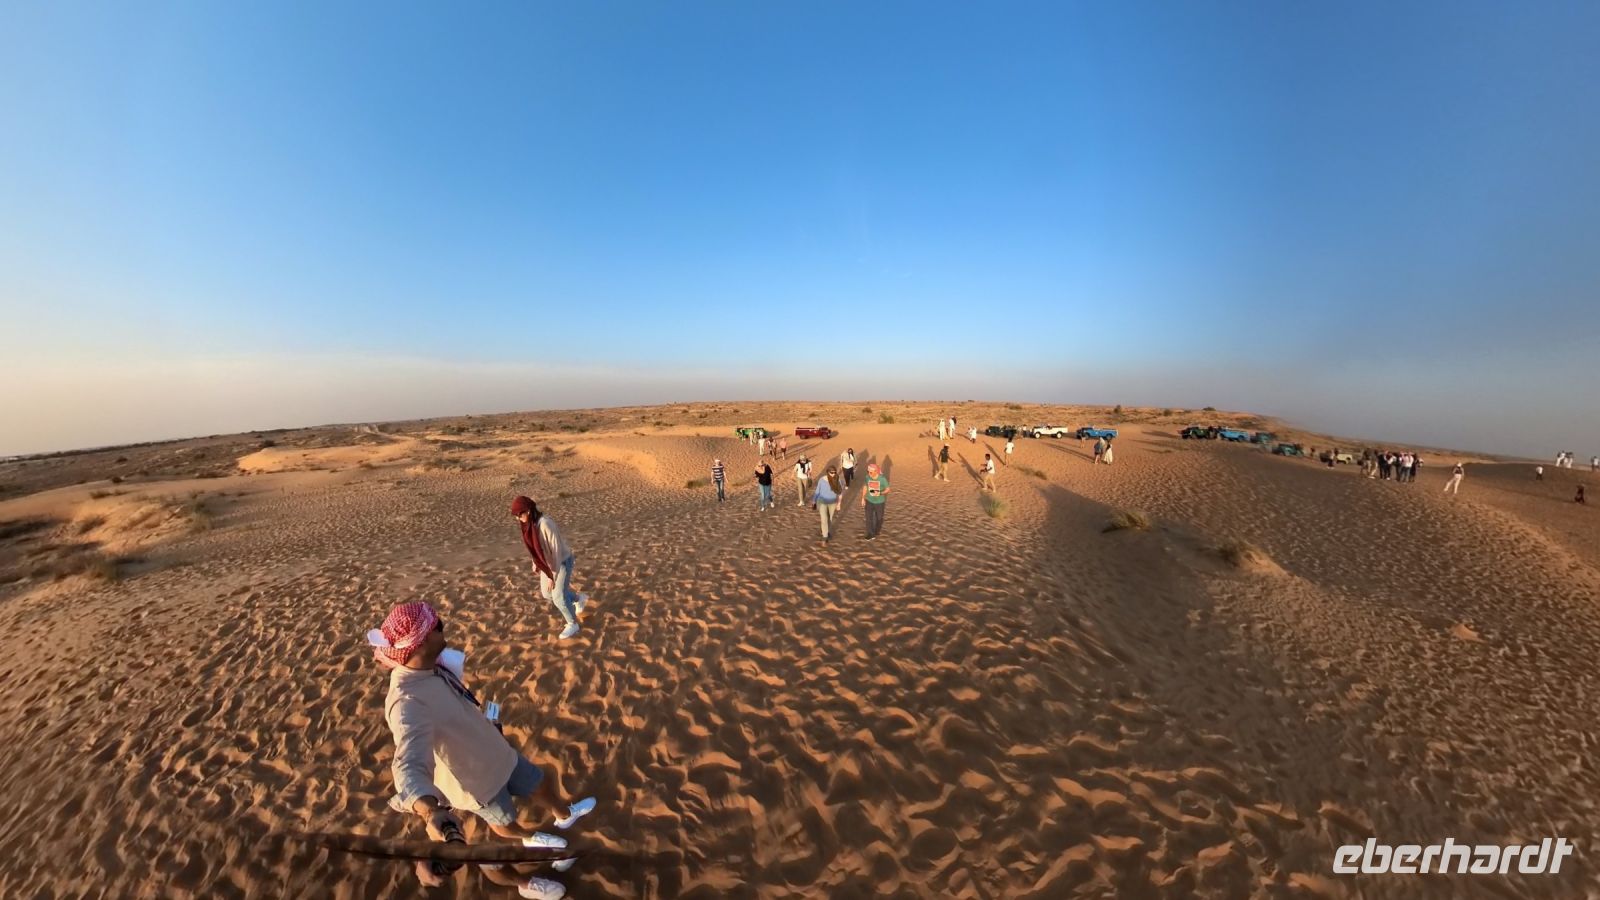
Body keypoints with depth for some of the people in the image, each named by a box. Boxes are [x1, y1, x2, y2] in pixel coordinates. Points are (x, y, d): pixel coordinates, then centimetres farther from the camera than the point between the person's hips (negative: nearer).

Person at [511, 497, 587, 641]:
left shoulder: (546, 524, -32)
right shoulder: (529, 524, -7)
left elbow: (557, 550, -27)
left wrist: (553, 575, -23)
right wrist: (536, 565, 13)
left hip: (562, 561, -8)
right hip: (547, 563, 9)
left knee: (558, 597, -3)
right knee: (547, 593, 18)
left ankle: (572, 624, 20)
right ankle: (580, 598, 39)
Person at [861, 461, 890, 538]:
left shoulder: (882, 478, -24)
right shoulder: (867, 477, -15)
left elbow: (887, 489, -13)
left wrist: (880, 493, -32)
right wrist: (863, 498, 4)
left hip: (879, 502, -1)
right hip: (869, 501, 2)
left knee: (879, 517, 19)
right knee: (869, 518, 5)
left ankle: (877, 530, 48)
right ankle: (870, 534, 24)